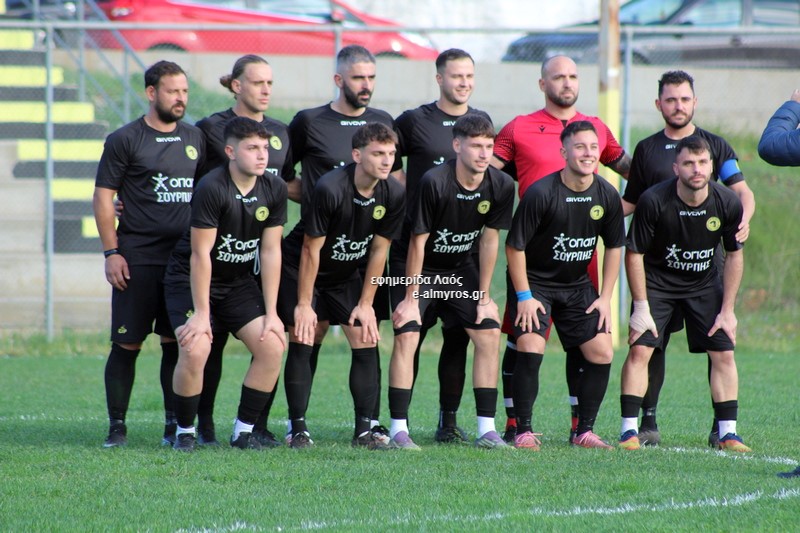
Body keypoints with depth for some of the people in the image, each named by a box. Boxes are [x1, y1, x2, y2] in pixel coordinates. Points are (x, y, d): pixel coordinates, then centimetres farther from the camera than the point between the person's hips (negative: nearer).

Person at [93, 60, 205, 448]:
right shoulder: (125, 140, -2)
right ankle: (117, 426, 3)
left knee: (176, 341, 4)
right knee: (126, 343, -3)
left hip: (184, 257, 4)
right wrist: (111, 252, -9)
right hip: (137, 259, -4)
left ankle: (175, 424, 10)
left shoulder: (194, 139, 13)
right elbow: (103, 197, -2)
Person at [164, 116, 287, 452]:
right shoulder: (212, 188, -23)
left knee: (272, 346, -11)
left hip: (239, 282, 5)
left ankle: (243, 431, 3)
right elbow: (200, 254, -22)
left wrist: (271, 313, -6)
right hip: (189, 281, -5)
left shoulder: (274, 190, -6)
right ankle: (185, 432, -4)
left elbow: (270, 251, -3)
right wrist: (201, 313, -23)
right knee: (195, 350, -24)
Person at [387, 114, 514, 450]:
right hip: (418, 268, -5)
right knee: (407, 334, -19)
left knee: (489, 332, -6)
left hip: (460, 269, 5)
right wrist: (411, 298, -17)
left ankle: (486, 429, -1)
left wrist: (484, 296, -1)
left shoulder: (501, 186, -14)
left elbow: (490, 238, -3)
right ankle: (398, 430, -17)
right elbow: (418, 242, -21)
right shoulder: (434, 182, -28)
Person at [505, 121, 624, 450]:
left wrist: (605, 297, 1)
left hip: (578, 285, 5)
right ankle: (524, 431, -9)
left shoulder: (607, 196, -8)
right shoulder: (541, 193, -22)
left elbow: (613, 247, 6)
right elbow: (515, 246, -15)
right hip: (534, 281, -5)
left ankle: (584, 431, 10)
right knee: (530, 349, -20)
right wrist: (524, 296, -16)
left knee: (602, 353, -3)